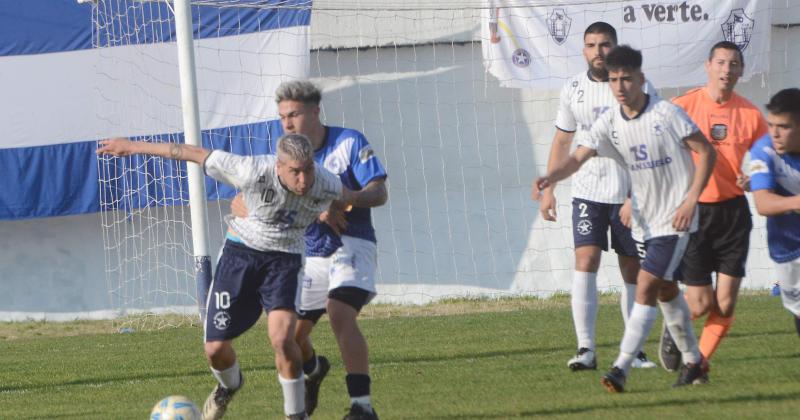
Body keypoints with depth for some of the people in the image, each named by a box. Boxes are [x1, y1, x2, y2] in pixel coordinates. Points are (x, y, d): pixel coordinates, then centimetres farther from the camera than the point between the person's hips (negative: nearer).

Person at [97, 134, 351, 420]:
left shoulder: (326, 185, -19)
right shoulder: (254, 172, -28)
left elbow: (349, 196, 7)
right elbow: (196, 154, -19)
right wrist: (135, 147, -13)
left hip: (283, 259, 0)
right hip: (241, 250, 0)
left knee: (282, 339, -25)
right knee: (216, 349, 2)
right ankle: (229, 386, 40)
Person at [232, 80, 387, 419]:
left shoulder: (349, 143, -8)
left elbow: (379, 193, -12)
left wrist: (342, 201, -33)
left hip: (351, 245, -5)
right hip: (308, 254, 5)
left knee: (340, 313, -30)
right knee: (292, 335, 8)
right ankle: (314, 369, 46)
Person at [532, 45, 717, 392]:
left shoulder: (666, 114, -15)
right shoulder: (610, 122, -1)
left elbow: (706, 152, -9)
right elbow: (578, 157, -9)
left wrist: (690, 201, -16)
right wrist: (550, 177, -31)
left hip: (674, 220, -6)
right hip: (644, 220, 6)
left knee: (646, 287, -16)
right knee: (666, 292, 17)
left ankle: (621, 368, -20)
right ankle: (693, 361, 33)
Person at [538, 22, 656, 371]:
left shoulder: (638, 88, -6)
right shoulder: (573, 89, 5)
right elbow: (562, 140, 15)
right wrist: (548, 189, 9)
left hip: (629, 195, -2)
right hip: (587, 193, 2)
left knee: (633, 272, 4)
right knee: (585, 262, -13)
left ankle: (634, 351, 15)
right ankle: (585, 349, -16)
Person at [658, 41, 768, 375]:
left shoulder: (750, 115, 2)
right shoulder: (683, 106, -5)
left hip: (733, 212, 3)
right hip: (693, 210, -2)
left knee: (726, 304, -3)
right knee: (701, 303, -4)